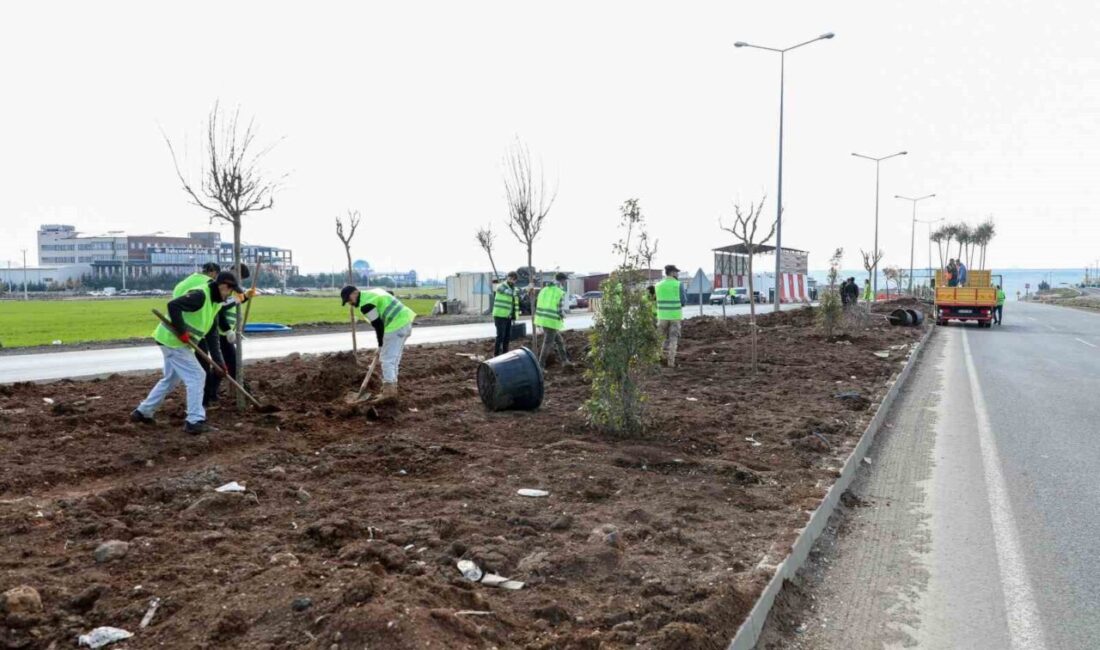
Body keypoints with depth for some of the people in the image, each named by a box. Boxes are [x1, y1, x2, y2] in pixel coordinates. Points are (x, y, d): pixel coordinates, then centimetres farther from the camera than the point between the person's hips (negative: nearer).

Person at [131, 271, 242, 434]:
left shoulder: (216, 303, 10)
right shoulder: (200, 295, -20)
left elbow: (211, 334, 11)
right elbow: (173, 305, -31)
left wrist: (218, 360, 6)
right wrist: (182, 331, -28)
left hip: (173, 340, 10)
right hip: (172, 339, -10)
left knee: (171, 379, 22)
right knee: (196, 376, -9)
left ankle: (143, 412, 34)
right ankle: (195, 421, -6)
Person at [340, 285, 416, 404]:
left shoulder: (365, 304, -12)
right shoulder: (373, 292, 18)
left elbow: (378, 324, -13)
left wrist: (381, 345, -2)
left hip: (396, 327, -10)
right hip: (405, 321, 10)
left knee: (387, 360, -8)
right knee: (394, 358, 16)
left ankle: (389, 392, -13)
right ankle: (391, 389, 20)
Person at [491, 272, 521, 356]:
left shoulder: (513, 289, 13)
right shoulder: (500, 287, -12)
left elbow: (515, 304, 16)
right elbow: (510, 293, -30)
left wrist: (514, 317, 11)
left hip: (508, 317, 7)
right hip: (500, 316, -7)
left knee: (507, 337, 7)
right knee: (500, 336, -8)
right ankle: (496, 355, 0)